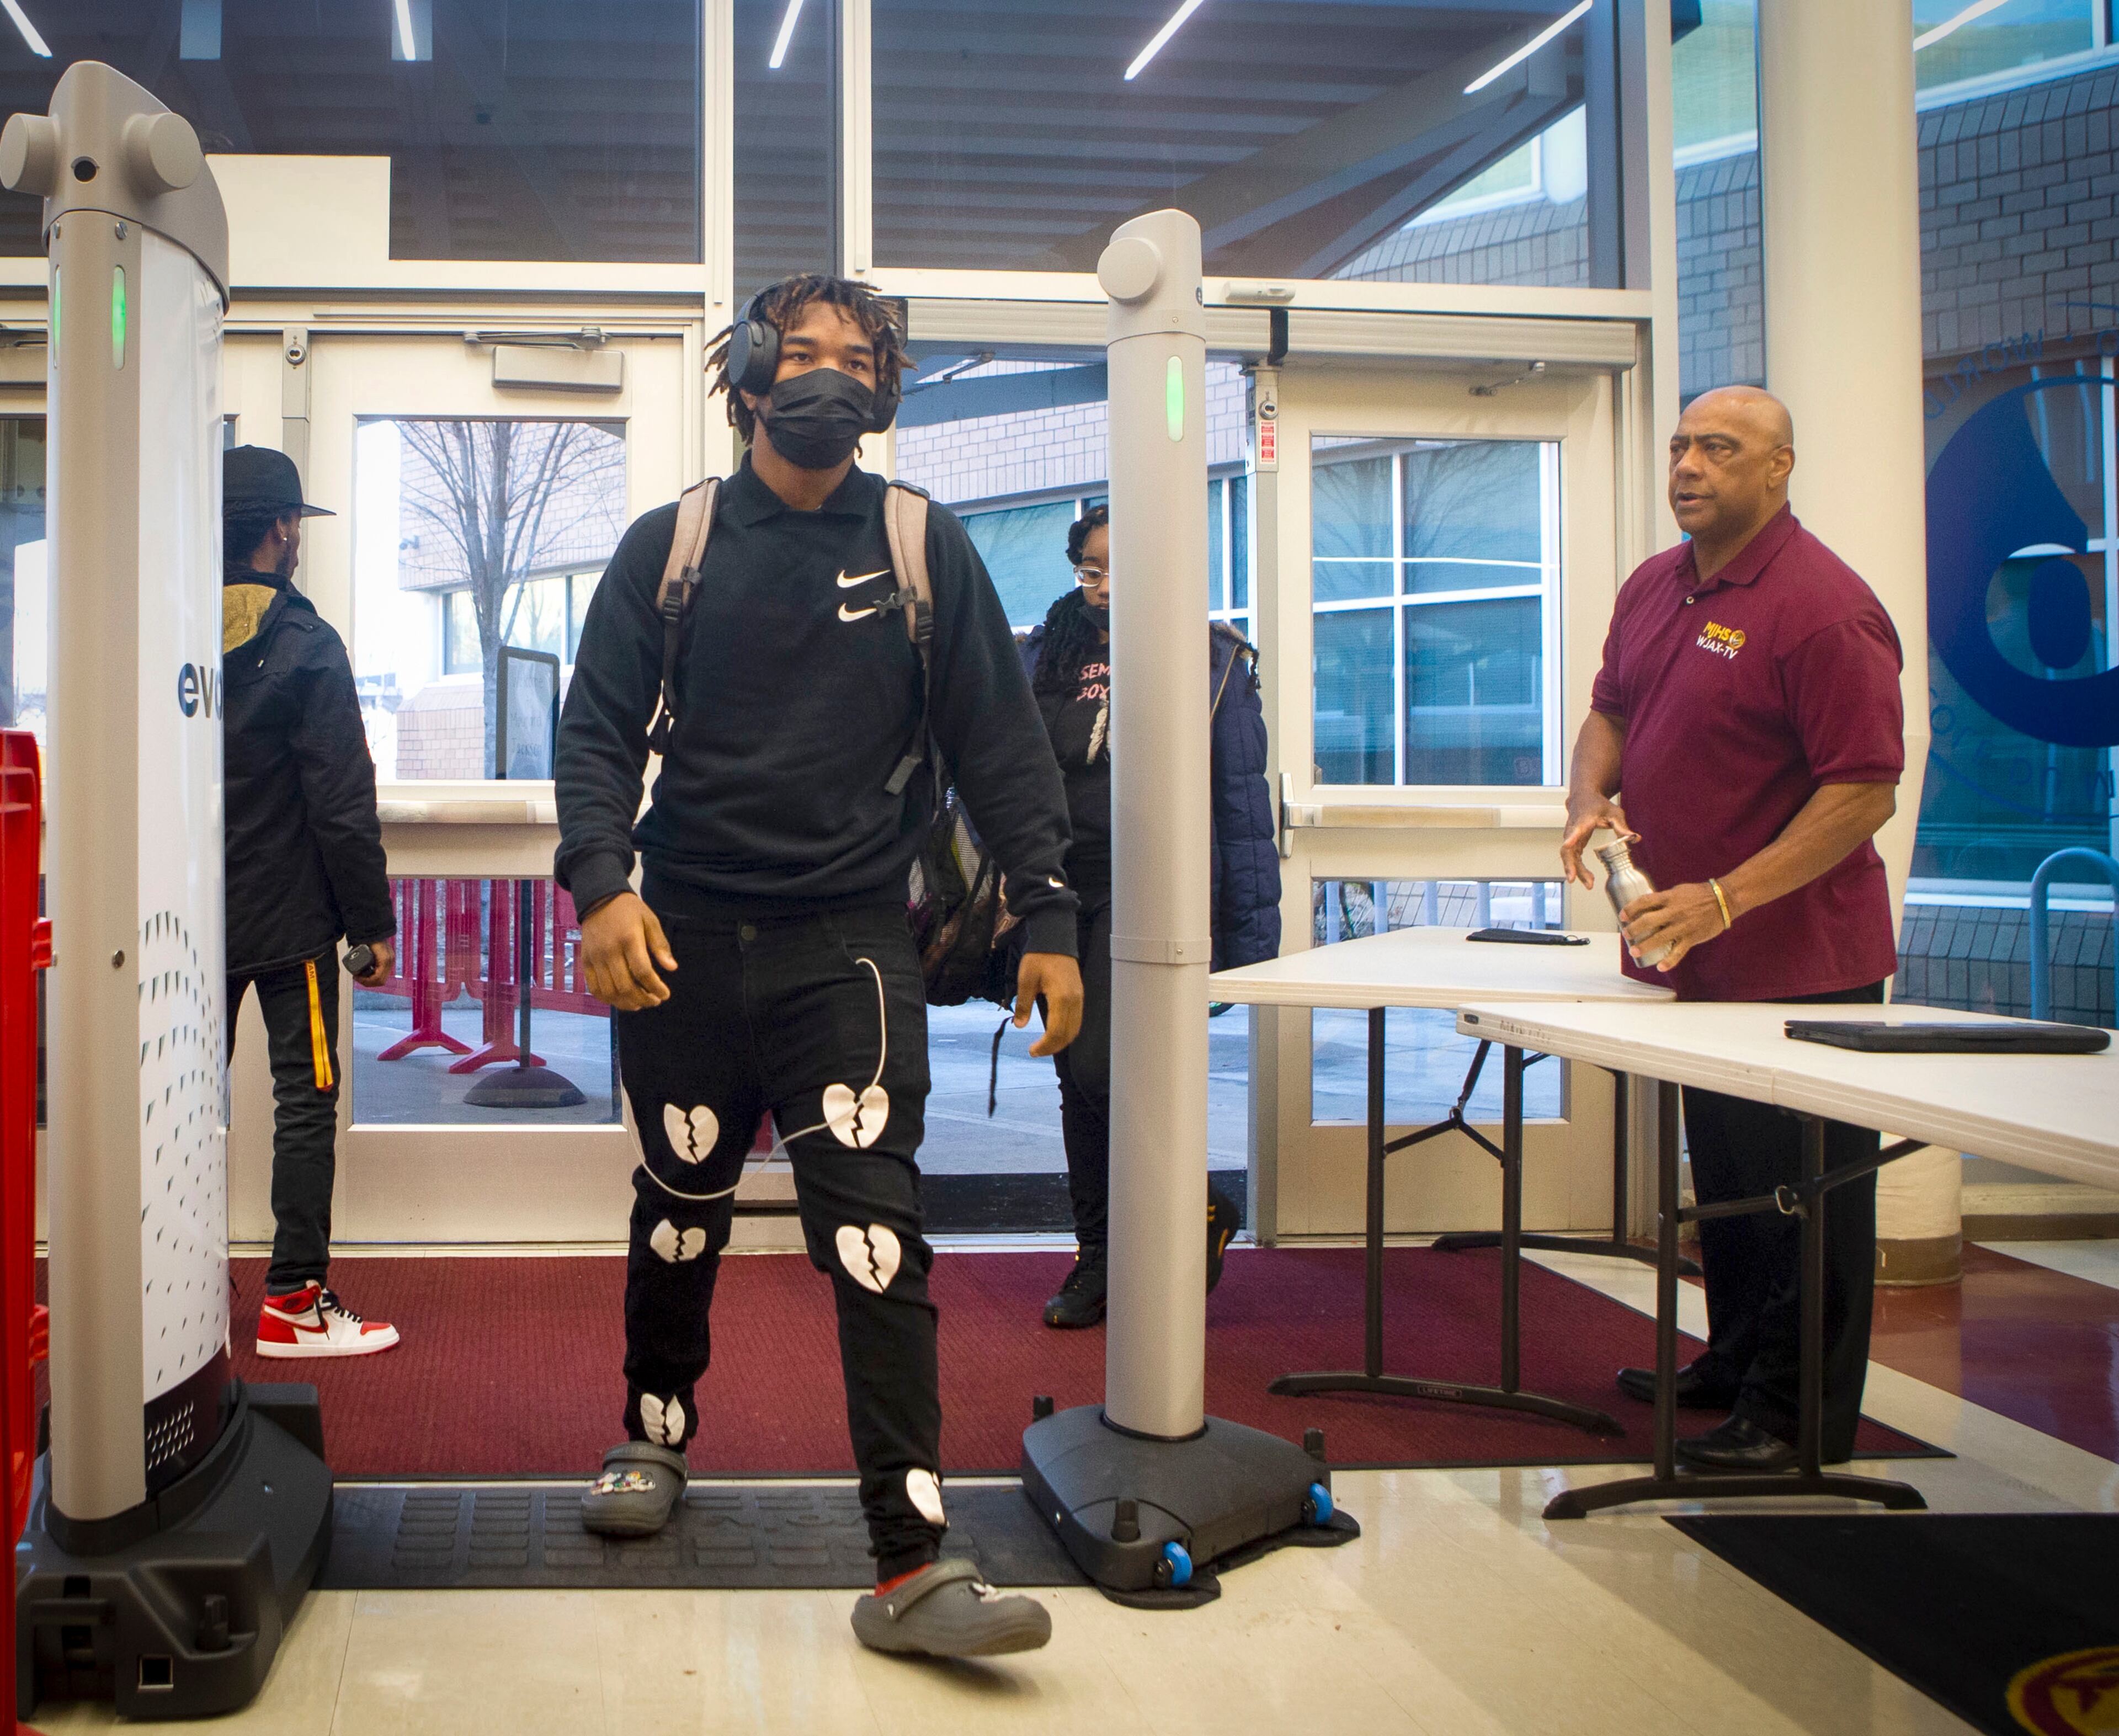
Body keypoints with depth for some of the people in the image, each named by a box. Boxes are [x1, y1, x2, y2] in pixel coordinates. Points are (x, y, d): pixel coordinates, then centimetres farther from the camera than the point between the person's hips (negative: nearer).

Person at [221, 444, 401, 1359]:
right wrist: (374, 923, -8)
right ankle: (294, 1300, 4)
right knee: (304, 1100, 2)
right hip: (289, 921, -5)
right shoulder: (306, 647, -12)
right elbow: (342, 803, -15)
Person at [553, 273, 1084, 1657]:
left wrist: (1047, 916, 0)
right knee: (681, 1209, 15)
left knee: (873, 1230, -11)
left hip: (849, 942, -2)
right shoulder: (672, 547, 6)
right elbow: (598, 729, 4)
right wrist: (601, 880, -12)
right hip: (685, 935, 2)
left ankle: (914, 1564, -9)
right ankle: (655, 1435, 41)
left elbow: (1000, 743, 5)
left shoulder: (923, 548, 5)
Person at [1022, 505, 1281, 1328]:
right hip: (1067, 890, 5)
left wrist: (1250, 934, -2)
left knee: (1103, 1064, -17)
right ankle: (1100, 1256, 19)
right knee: (1077, 1077, 7)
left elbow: (1240, 799, 1)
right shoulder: (1048, 653, 10)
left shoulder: (1211, 658, 1)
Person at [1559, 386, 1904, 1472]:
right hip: (1696, 954, 9)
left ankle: (1800, 1416, 14)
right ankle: (1735, 1363, 36)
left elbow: (1866, 792, -22)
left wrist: (1724, 899, -26)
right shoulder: (1654, 587, 8)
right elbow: (1609, 711, 20)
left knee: (1804, 1190, 2)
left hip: (1799, 962, -8)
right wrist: (1591, 795, -3)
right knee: (1723, 1175, 21)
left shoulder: (1821, 605, -19)